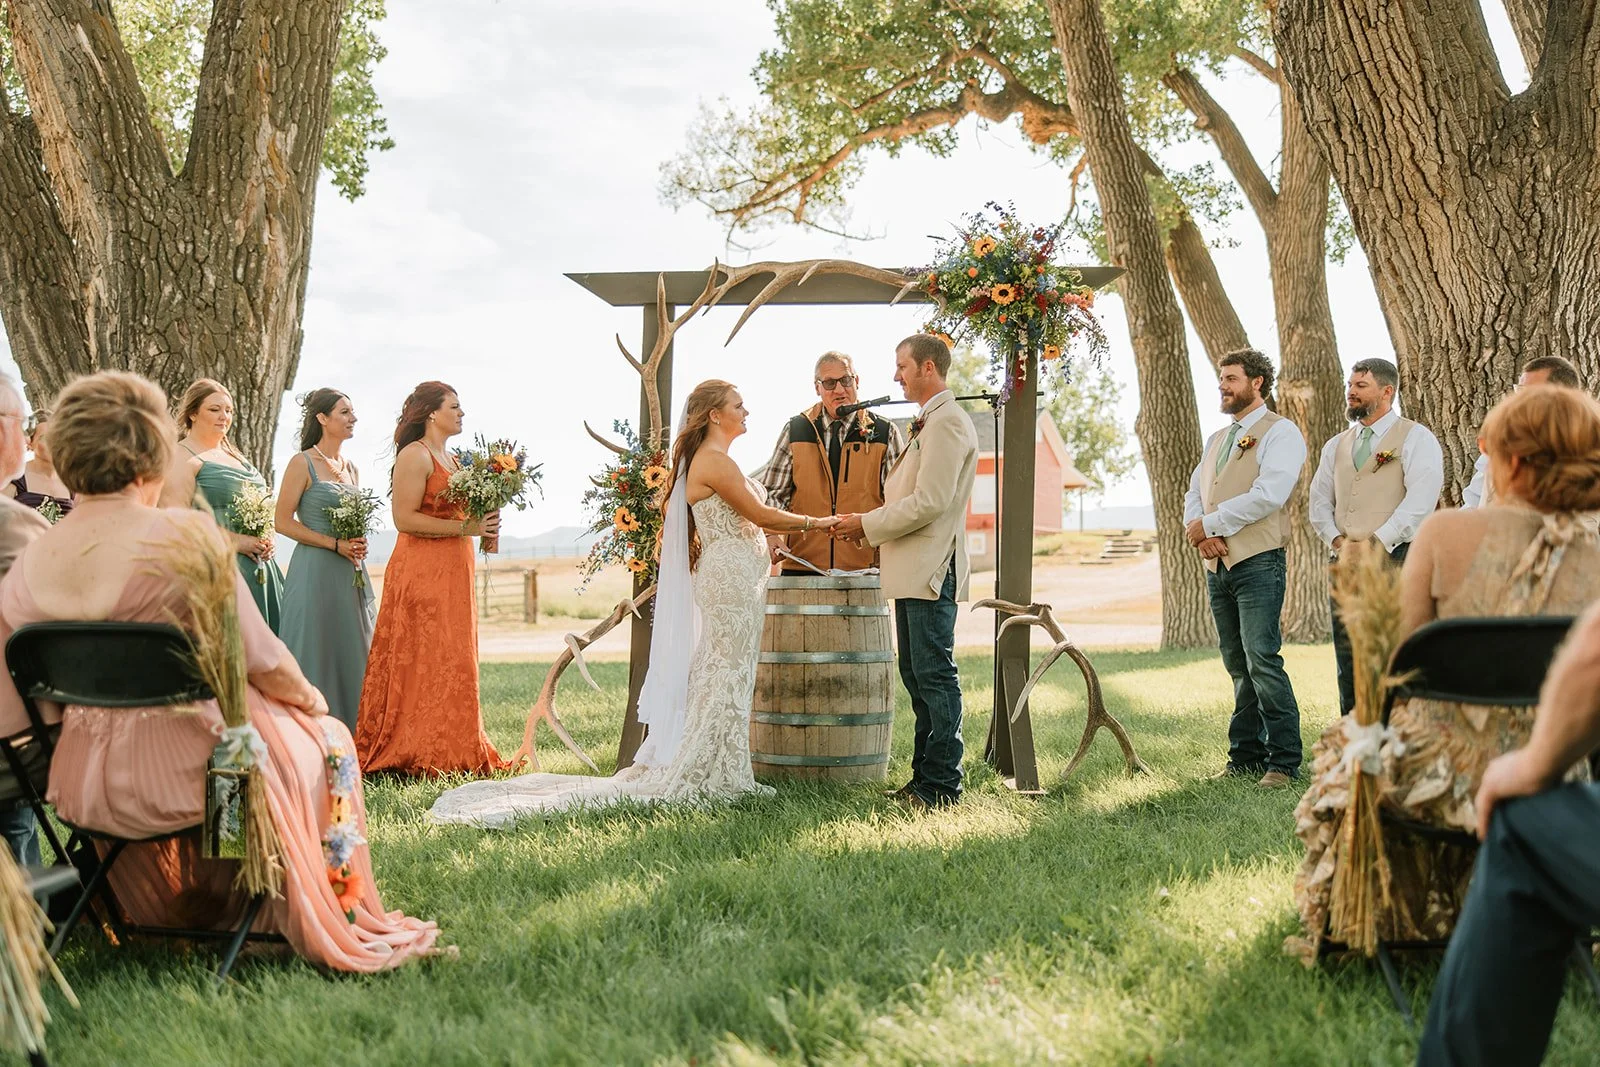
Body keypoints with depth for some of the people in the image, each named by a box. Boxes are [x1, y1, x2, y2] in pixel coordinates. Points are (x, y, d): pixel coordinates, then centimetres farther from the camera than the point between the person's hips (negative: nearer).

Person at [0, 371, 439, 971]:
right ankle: (338, 932, 34)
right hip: (185, 770, -5)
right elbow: (259, 659, -13)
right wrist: (311, 698, 8)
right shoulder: (186, 536, -18)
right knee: (323, 739, 23)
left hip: (88, 786, 5)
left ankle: (174, 910, 57)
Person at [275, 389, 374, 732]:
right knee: (316, 654, -5)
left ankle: (349, 737, 13)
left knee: (352, 653, 7)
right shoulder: (302, 464, -6)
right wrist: (336, 544, -14)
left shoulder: (351, 469, 15)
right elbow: (284, 522, -9)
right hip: (316, 571, -7)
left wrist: (358, 544, 3)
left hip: (351, 574, 7)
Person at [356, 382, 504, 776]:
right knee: (423, 663, -8)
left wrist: (484, 524, 8)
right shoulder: (415, 455, -9)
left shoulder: (452, 459, 19)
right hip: (421, 572, -9)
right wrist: (465, 527, -18)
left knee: (454, 663, 8)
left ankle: (454, 753, 11)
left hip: (453, 573, 9)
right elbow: (405, 518, -17)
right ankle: (416, 756, -5)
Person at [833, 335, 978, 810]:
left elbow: (929, 502, -20)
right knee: (916, 677, 13)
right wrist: (871, 523, 10)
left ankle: (941, 785, -2)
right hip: (912, 572, 11)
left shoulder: (947, 422, -14)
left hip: (931, 571, -11)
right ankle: (925, 777, 20)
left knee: (935, 677, -6)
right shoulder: (927, 422, 20)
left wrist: (869, 524, -11)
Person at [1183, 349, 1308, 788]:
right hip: (1218, 565, 7)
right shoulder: (1217, 439, 22)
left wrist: (1211, 523, -12)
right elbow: (1193, 496, 17)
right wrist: (1201, 530, -5)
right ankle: (1245, 756, 13)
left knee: (1262, 659, -12)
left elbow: (1268, 495, -16)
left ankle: (1284, 761, -8)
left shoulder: (1280, 432, -2)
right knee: (1238, 665, 9)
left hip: (1257, 562, -7)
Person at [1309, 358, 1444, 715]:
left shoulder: (1415, 438, 0)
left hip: (1396, 560, -6)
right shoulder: (1337, 446, 19)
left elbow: (1421, 498, -12)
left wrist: (1378, 542, -17)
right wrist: (1336, 540, -1)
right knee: (1348, 662, 6)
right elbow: (1319, 501, 18)